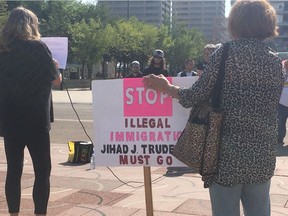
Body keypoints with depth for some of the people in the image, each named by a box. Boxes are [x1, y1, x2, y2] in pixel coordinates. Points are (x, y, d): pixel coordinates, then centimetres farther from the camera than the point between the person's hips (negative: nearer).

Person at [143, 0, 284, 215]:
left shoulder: (226, 53, -7)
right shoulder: (275, 61, 5)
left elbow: (197, 96, -9)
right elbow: (271, 107, 10)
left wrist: (168, 88, 6)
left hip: (228, 153, -4)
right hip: (263, 155, 4)